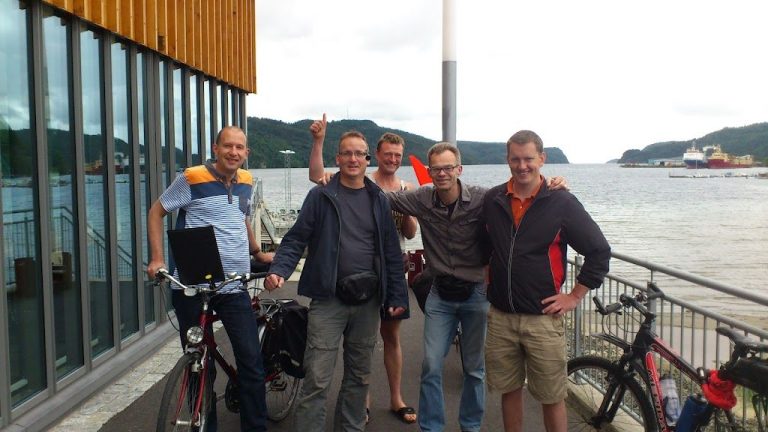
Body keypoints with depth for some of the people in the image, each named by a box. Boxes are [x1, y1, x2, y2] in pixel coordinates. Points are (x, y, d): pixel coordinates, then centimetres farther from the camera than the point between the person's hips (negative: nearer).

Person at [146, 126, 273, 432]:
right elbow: (156, 212, 3)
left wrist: (258, 253, 29)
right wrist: (157, 258, -6)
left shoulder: (246, 182, 9)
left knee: (251, 362, -1)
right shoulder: (192, 179, -5)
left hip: (235, 287, 3)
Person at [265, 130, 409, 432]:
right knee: (317, 379, -5)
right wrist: (278, 270, -19)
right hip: (329, 299, -3)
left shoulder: (378, 200, 8)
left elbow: (391, 251, 8)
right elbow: (296, 239, -2)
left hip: (368, 300, 3)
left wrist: (397, 297, 3)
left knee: (359, 376, 14)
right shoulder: (321, 197, 0)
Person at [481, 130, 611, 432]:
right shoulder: (492, 200, 4)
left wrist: (574, 296, -4)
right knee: (509, 390, 14)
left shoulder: (562, 202, -7)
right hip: (500, 316, 3)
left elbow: (599, 251, -3)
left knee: (552, 397, 6)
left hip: (543, 318, -3)